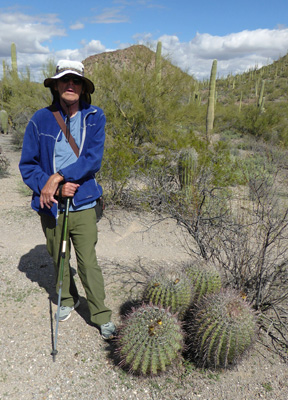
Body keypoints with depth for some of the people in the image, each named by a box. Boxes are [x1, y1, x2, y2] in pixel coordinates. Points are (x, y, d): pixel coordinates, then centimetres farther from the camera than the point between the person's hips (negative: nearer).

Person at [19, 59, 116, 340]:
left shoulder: (95, 117, -3)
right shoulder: (40, 120, -4)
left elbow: (93, 159, -12)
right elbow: (27, 165, -1)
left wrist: (59, 176, -20)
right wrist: (54, 188, -15)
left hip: (83, 205, -1)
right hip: (51, 207, 2)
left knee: (89, 263, 2)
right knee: (59, 260, 18)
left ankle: (101, 316, 21)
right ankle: (67, 301, 44)